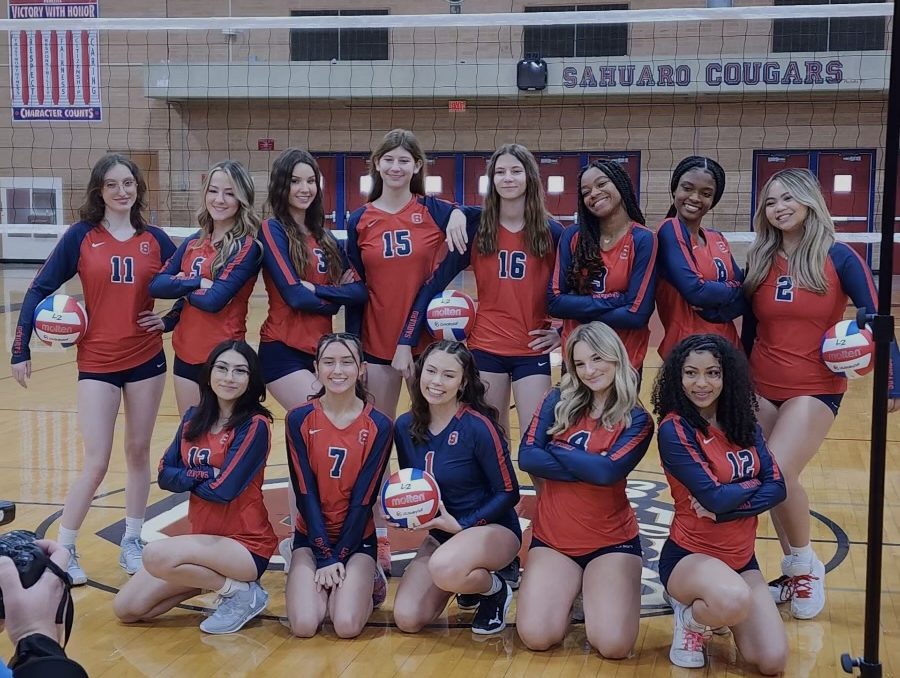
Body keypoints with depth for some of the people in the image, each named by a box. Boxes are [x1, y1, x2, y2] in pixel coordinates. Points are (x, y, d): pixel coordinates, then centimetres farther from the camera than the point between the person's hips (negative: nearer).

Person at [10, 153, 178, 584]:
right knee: (96, 462, -5)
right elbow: (40, 289, -3)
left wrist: (169, 321, -2)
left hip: (146, 360, 2)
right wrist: (20, 350, -5)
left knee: (138, 452, 11)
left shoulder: (154, 239, 2)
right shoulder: (81, 236, -3)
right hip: (97, 363, -2)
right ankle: (63, 550, 11)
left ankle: (132, 542, 25)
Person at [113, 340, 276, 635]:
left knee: (155, 556, -30)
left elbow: (224, 489, -20)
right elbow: (165, 475, 0)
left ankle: (241, 591, -9)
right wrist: (205, 475, -15)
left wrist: (187, 478, -3)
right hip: (204, 538, 7)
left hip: (246, 546, -7)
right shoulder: (194, 418, 6)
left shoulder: (256, 424, -14)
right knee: (126, 608, 0)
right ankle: (212, 578, 15)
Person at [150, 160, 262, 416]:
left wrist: (180, 286, -3)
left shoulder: (247, 246, -11)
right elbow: (156, 285, 0)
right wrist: (198, 283, -14)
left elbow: (214, 300, -20)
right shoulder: (193, 242, 9)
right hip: (186, 354, 6)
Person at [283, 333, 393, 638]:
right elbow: (304, 492, -9)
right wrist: (325, 557, -12)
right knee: (304, 625, -20)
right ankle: (325, 584, 12)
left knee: (347, 625, -21)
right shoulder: (299, 419, -6)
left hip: (357, 537, -1)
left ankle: (368, 581, 11)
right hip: (311, 536, 1)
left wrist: (339, 558, -10)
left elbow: (364, 498, -8)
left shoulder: (379, 426, -8)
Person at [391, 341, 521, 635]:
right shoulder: (405, 426, -3)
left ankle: (494, 588, -3)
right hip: (440, 533, 6)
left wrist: (462, 524, -19)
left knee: (444, 569, -38)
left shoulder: (478, 427, -20)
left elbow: (509, 494, -13)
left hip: (493, 528, -6)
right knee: (407, 619, -10)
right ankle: (466, 580, 19)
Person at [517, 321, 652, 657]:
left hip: (612, 541, -1)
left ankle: (593, 591, 16)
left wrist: (557, 448, -9)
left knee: (613, 645, -18)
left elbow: (609, 471, -20)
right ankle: (572, 590, 17)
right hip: (552, 538, 2)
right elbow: (527, 457, -10)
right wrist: (590, 467, -15)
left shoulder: (637, 420, -4)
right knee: (536, 637, -15)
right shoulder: (558, 401, 1)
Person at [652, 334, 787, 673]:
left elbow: (777, 487, -5)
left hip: (741, 558, 6)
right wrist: (753, 483, -5)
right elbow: (714, 496, -23)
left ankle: (708, 606, 20)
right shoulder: (674, 428, -16)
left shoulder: (744, 422, 3)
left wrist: (723, 508, -18)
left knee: (772, 661, -7)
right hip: (689, 555, -6)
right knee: (735, 601, -39)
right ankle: (691, 619, -3)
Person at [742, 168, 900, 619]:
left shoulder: (838, 258, -7)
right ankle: (795, 572, 23)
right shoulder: (759, 261, 4)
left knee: (778, 473, -20)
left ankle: (805, 564, 5)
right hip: (761, 388, 4)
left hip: (815, 390, -4)